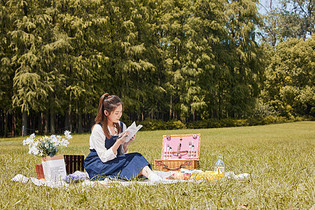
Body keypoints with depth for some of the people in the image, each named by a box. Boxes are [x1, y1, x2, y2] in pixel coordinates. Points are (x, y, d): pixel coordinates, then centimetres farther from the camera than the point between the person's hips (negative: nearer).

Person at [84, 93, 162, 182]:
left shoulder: (122, 126, 5)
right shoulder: (97, 129, -15)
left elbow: (122, 154, 6)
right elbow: (104, 158, -18)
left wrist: (126, 144, -14)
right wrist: (118, 142, -28)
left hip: (114, 162, 6)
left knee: (136, 157, -26)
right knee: (134, 158, -29)